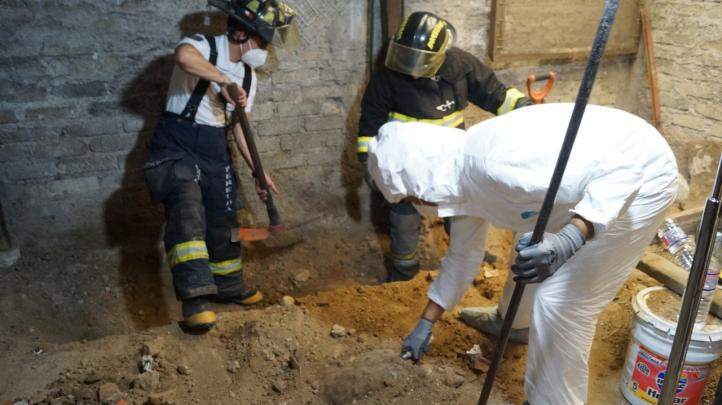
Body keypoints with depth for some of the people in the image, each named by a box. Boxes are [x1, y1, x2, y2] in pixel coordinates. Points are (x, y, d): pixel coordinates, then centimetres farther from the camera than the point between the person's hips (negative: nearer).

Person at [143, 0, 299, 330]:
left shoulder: (248, 76, 9)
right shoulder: (203, 46, -12)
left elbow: (240, 126, 15)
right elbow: (183, 55, -39)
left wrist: (258, 171, 11)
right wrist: (225, 81, -29)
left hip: (215, 149, 7)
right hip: (177, 145, -7)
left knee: (223, 221, 16)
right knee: (188, 210, -29)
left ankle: (229, 287, 36)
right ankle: (196, 297, -32)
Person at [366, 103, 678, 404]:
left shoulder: (495, 162, -34)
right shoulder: (461, 178, -3)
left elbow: (622, 169, -34)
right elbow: (463, 254, 12)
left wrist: (570, 239, -48)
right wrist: (425, 324, 18)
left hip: (639, 177, -9)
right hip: (596, 174, 9)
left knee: (560, 302, -9)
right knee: (530, 251, 27)